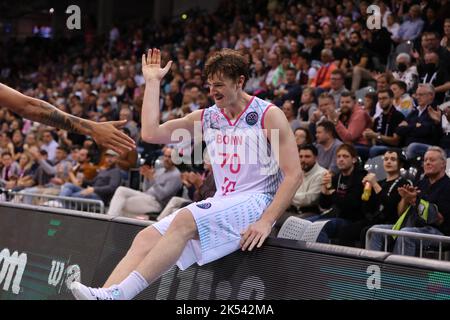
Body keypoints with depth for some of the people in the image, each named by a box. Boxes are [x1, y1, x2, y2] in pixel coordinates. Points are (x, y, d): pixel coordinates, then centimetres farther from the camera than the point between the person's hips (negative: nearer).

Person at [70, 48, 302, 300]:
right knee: (147, 237, -14)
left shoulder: (269, 115, -4)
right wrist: (153, 81, 8)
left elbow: (294, 174, -10)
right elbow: (151, 133, 8)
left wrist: (266, 221, -20)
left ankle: (116, 294, -37)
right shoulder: (206, 118, 12)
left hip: (256, 201, -7)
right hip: (222, 202, 7)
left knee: (185, 221, -31)